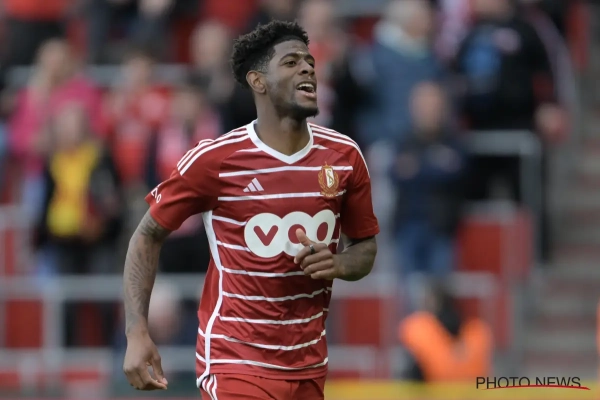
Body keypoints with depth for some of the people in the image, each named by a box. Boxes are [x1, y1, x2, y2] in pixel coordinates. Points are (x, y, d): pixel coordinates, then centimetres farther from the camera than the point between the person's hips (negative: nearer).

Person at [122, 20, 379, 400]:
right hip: (237, 364, -5)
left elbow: (366, 247, 14)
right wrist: (137, 333, -12)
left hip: (310, 365, 5)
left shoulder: (344, 156, 1)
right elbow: (148, 237, -2)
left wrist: (337, 265, -10)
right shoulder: (214, 159, -11)